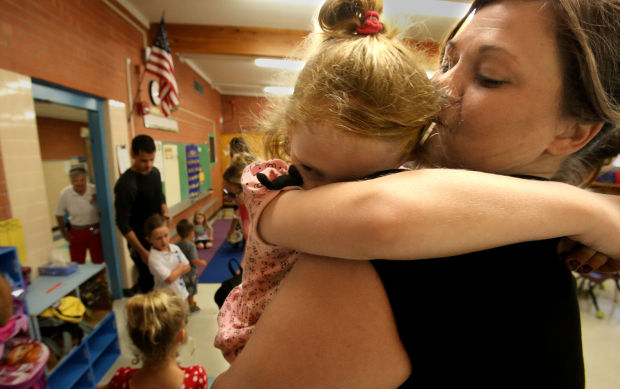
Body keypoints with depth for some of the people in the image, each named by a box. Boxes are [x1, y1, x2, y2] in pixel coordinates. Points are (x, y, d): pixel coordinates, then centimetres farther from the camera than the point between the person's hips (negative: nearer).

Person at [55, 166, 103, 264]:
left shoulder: (94, 191, -14)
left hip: (95, 231, -1)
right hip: (76, 232, 1)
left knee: (99, 262, 9)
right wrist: (65, 233, 3)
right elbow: (59, 215, 3)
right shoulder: (65, 193, -9)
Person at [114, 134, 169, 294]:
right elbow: (123, 223, -20)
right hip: (141, 241, -7)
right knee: (149, 282, 2)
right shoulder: (126, 184, -22)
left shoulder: (154, 172, 0)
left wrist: (165, 211, -4)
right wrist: (141, 251, -21)